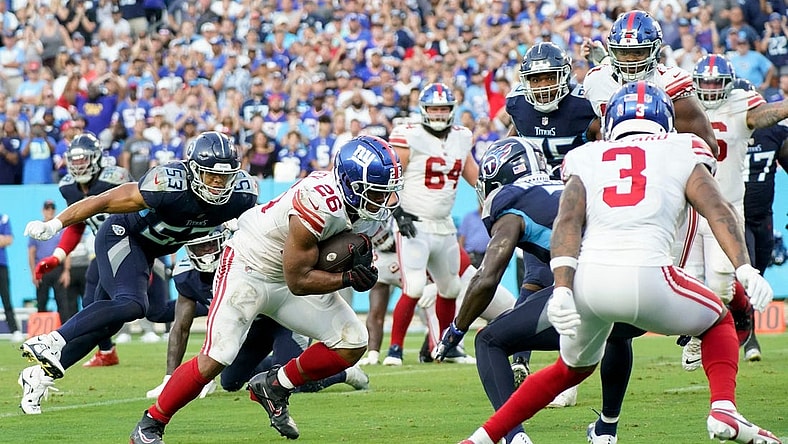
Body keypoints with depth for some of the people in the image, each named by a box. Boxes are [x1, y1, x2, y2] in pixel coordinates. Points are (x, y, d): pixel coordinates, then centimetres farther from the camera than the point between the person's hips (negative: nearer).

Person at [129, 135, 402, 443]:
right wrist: (349, 278, -27)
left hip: (292, 274, 8)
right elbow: (298, 281, -27)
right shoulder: (319, 204, -35)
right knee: (215, 359, -15)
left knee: (352, 345, -1)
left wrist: (361, 253, -13)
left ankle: (274, 388, 15)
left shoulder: (380, 203, -12)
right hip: (249, 269, -8)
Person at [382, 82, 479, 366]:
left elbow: (476, 178, 20)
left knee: (450, 289, 17)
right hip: (414, 225, -7)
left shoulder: (460, 140, 9)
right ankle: (395, 348, -8)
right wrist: (398, 212, -19)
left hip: (444, 226, 7)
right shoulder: (409, 138, -10)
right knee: (413, 289, -18)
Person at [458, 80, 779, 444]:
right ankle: (723, 411, 4)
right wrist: (745, 269, -6)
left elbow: (568, 222, 7)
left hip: (586, 277, 3)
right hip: (645, 275, -3)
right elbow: (717, 210, 4)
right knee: (718, 322, 27)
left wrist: (562, 289, -3)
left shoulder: (588, 160, 24)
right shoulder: (682, 155, 21)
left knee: (573, 368, 31)